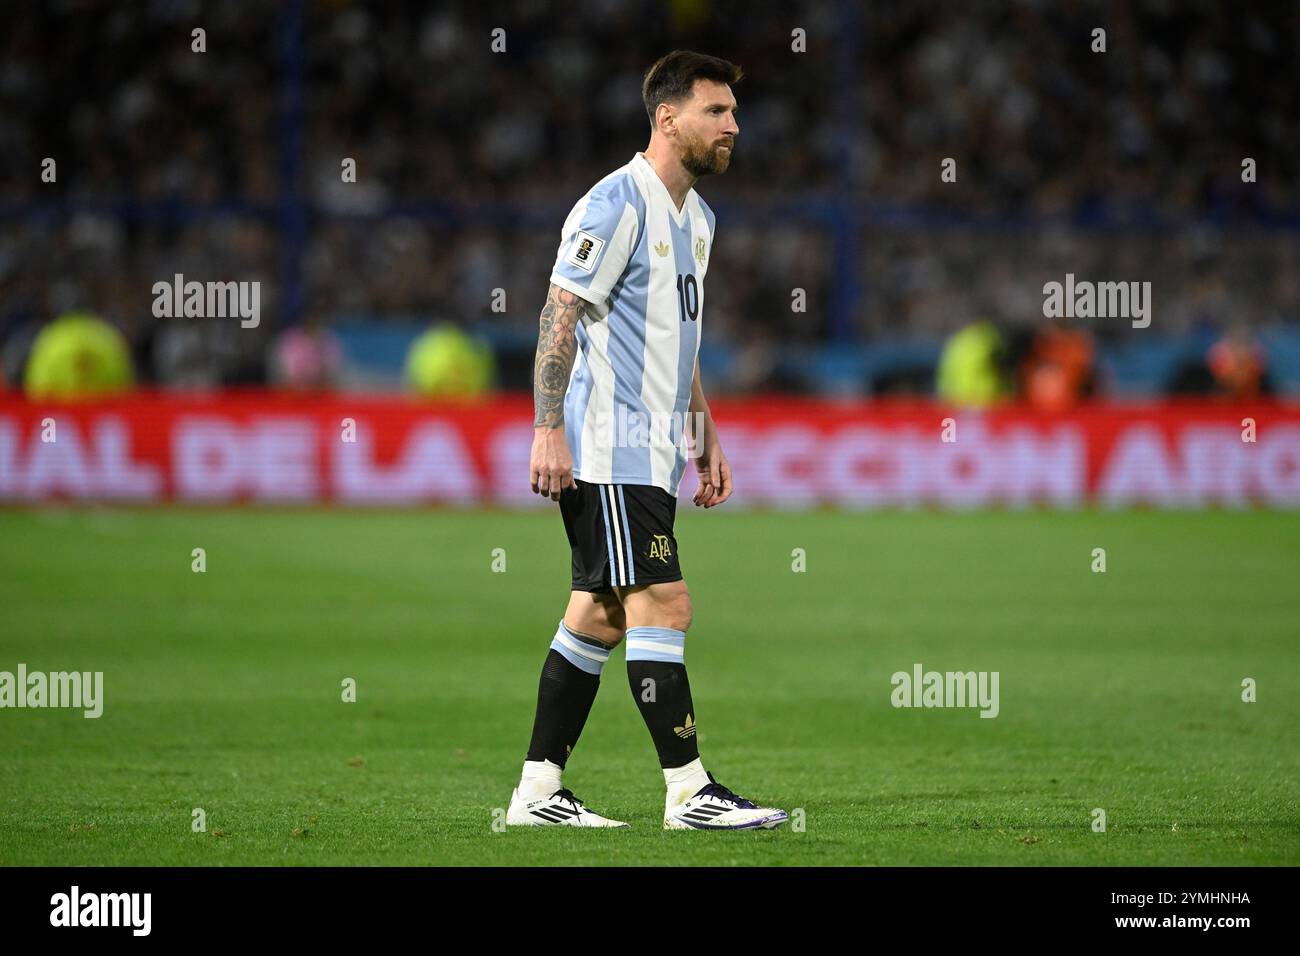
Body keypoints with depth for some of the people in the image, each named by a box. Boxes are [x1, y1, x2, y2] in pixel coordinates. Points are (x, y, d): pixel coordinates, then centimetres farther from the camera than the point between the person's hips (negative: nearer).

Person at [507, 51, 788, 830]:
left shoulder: (696, 217, 17)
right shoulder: (618, 203, -12)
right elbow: (561, 317, -15)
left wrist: (705, 437, 24)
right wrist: (549, 430, -20)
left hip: (650, 457, 10)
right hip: (608, 452, -9)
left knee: (599, 616, 8)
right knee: (663, 606, -11)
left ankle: (537, 792, 11)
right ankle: (689, 792, -9)